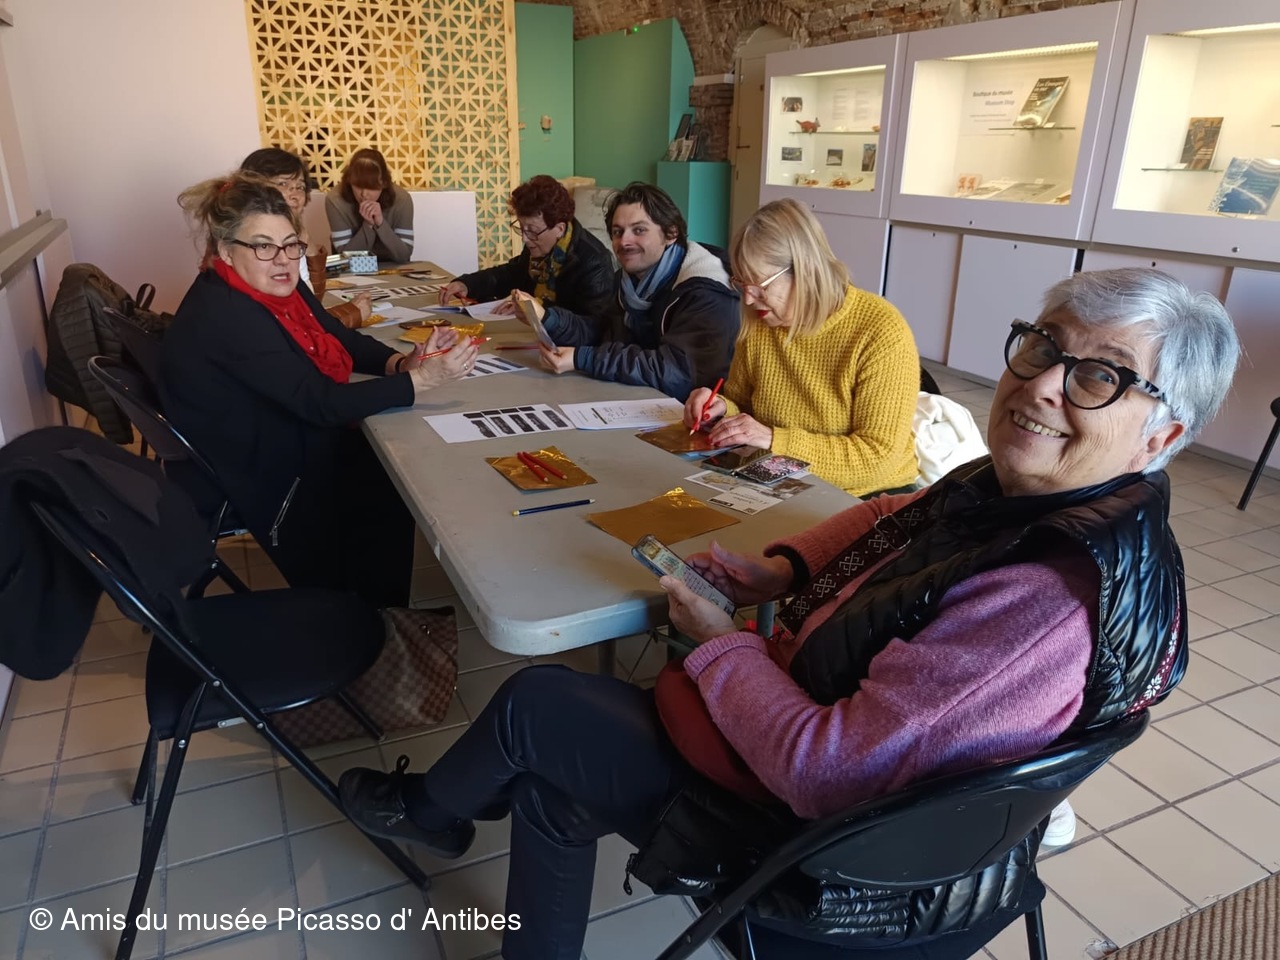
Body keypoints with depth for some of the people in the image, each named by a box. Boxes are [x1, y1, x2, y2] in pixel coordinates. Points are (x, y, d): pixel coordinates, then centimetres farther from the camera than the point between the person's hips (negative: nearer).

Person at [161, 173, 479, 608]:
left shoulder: (277, 285, -1)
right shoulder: (223, 317, -29)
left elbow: (343, 340, 6)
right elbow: (324, 404, -33)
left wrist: (401, 363, -15)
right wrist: (421, 380, -35)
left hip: (299, 440, 9)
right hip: (271, 487, -9)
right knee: (405, 491, -3)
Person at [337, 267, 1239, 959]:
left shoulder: (1057, 601, -35)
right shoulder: (1023, 489, -8)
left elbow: (824, 771, -32)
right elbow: (897, 516, 14)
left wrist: (718, 641, -17)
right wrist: (780, 568, -2)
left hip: (824, 828, -8)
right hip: (812, 718, 8)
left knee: (536, 703, 4)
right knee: (553, 785, 15)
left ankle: (425, 806, 38)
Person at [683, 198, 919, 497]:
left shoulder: (882, 333, -19)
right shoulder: (758, 325, -1)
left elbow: (877, 458, -21)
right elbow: (740, 404, 15)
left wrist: (774, 440, -25)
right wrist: (721, 410, -8)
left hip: (869, 499, -5)